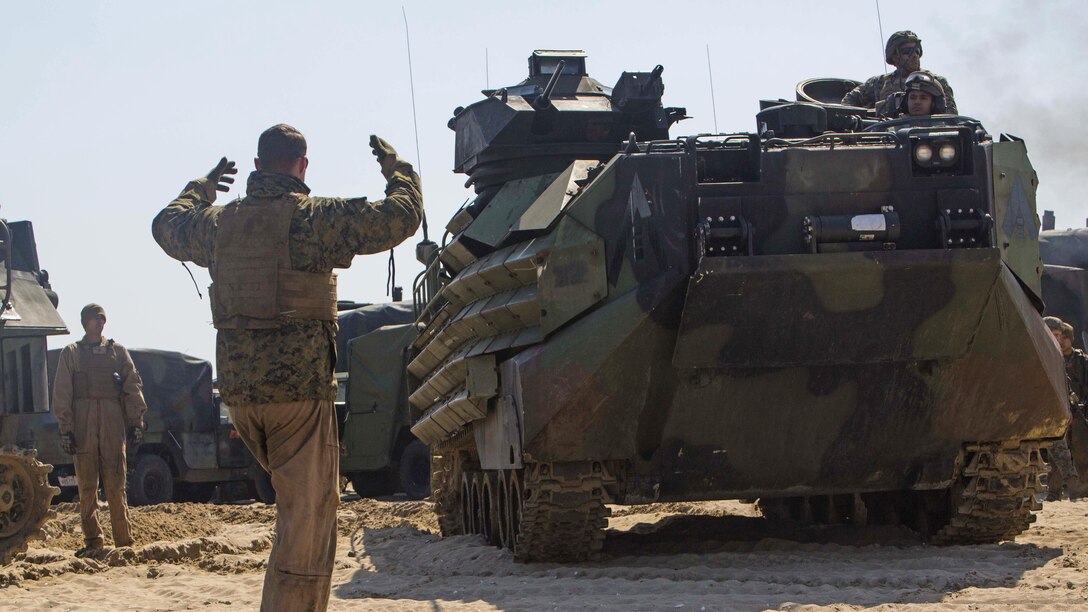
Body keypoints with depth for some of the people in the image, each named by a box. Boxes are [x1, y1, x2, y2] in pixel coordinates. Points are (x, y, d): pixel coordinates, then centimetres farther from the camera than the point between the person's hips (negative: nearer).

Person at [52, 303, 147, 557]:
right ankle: (93, 541, 6)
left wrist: (136, 423, 5)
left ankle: (124, 540, -1)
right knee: (87, 486, 1)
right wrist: (66, 429, -3)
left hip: (113, 424, 0)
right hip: (83, 424, 0)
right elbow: (61, 394, 5)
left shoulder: (118, 351, 12)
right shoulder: (71, 353, 9)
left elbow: (133, 388, 12)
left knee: (116, 484, -3)